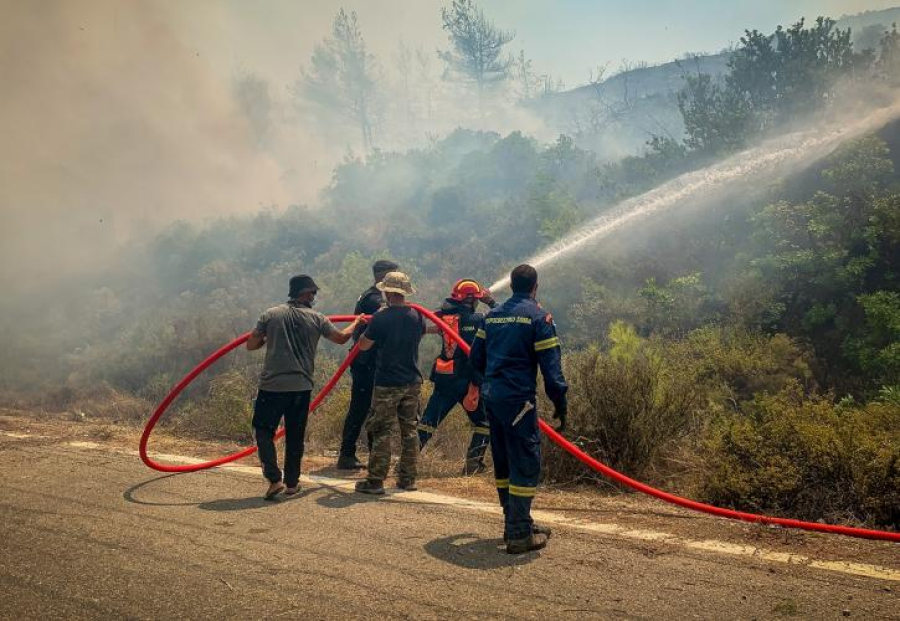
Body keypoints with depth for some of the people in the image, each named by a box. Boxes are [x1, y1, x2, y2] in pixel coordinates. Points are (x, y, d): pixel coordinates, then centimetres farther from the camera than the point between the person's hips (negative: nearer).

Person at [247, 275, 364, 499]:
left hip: (272, 385, -1)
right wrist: (356, 323, 33)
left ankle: (274, 478, -4)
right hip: (301, 387, 1)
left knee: (263, 431, 9)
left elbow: (251, 345, 2)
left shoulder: (271, 314, -1)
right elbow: (341, 337, 14)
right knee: (295, 436, 13)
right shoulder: (316, 319, 0)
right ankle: (292, 482, 21)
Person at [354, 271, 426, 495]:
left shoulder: (380, 318, -14)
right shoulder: (416, 316, 1)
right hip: (412, 383, 5)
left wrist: (366, 328, 14)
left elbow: (364, 346, -5)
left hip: (387, 384, -5)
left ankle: (375, 481, 2)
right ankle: (407, 479, 17)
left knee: (381, 431, 1)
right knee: (409, 430, 12)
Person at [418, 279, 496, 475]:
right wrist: (491, 302, 8)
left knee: (429, 421, 10)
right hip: (468, 382, -4)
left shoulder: (443, 317, 3)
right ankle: (472, 464, 9)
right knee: (484, 422, 14)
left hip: (444, 379, 4)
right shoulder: (477, 320, -9)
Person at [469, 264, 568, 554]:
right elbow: (550, 364, -12)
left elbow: (476, 358, 15)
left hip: (491, 396, 7)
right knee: (525, 464, -2)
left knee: (504, 463, 16)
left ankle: (515, 522, 29)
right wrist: (560, 402, -6)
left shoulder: (492, 315, 12)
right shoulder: (538, 316, -7)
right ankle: (519, 535, -1)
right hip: (519, 398, -7)